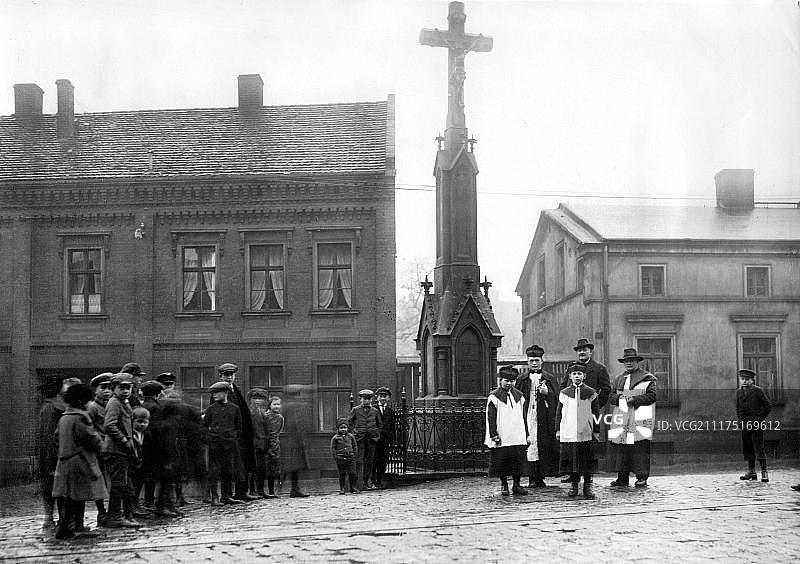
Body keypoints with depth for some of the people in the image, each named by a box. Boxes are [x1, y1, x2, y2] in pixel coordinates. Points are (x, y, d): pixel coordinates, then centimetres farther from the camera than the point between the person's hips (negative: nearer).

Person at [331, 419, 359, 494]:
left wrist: (355, 455, 7)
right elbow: (333, 448, 3)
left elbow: (355, 446, 16)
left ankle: (353, 488, 8)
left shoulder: (351, 436, 9)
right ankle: (342, 489, 12)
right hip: (340, 458, -2)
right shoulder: (335, 438, 2)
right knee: (342, 474, 2)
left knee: (352, 473, -2)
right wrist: (335, 457, -4)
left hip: (350, 458, 2)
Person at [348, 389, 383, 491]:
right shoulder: (355, 410, 5)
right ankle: (359, 482, -8)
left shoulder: (375, 411, 10)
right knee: (359, 461, -7)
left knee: (369, 461, 4)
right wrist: (354, 431, 1)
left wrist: (377, 433, 7)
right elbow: (349, 422, 11)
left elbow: (380, 425, 19)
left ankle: (368, 481, 11)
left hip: (372, 438, 2)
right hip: (359, 438, -2)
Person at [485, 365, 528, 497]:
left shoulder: (519, 396, 12)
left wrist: (526, 434, 14)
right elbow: (490, 418, -5)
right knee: (502, 463, 1)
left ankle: (516, 486, 11)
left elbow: (523, 417, 16)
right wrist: (494, 435, -11)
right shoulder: (494, 397, -2)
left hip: (518, 437, 3)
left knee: (517, 462, 2)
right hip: (501, 438, -3)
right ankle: (504, 486, 14)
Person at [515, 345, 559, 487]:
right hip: (527, 418, -1)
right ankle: (532, 478, -5)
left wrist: (547, 393, -11)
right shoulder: (522, 379, 10)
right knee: (530, 447, -7)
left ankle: (541, 477, 6)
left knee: (544, 447, -2)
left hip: (544, 420, 1)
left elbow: (557, 398, 7)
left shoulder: (549, 379, 11)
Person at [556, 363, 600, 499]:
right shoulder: (564, 393, 8)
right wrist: (558, 430, 8)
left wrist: (596, 431, 3)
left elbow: (596, 414, 7)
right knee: (570, 460, 2)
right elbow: (559, 413, 12)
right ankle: (574, 485, 13)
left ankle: (588, 487, 10)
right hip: (568, 433, 1)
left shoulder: (591, 393, 5)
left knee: (588, 460, 1)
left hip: (586, 433, -1)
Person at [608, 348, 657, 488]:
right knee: (620, 447, 2)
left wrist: (635, 400, -14)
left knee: (640, 447, -8)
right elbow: (611, 396, 18)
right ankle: (622, 477, 8)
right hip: (621, 418, 5)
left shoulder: (647, 378, 5)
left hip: (640, 419, -5)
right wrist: (619, 398, -4)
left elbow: (652, 395, -6)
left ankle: (642, 477, -4)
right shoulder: (619, 379, 22)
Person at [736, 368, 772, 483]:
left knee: (759, 448, -9)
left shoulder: (757, 391, -4)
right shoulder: (739, 392, 12)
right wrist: (740, 419, 13)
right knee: (747, 448, 9)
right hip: (744, 425, 6)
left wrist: (760, 418, -8)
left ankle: (764, 472, -8)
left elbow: (768, 405, -4)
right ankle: (751, 472, 17)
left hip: (756, 424, -6)